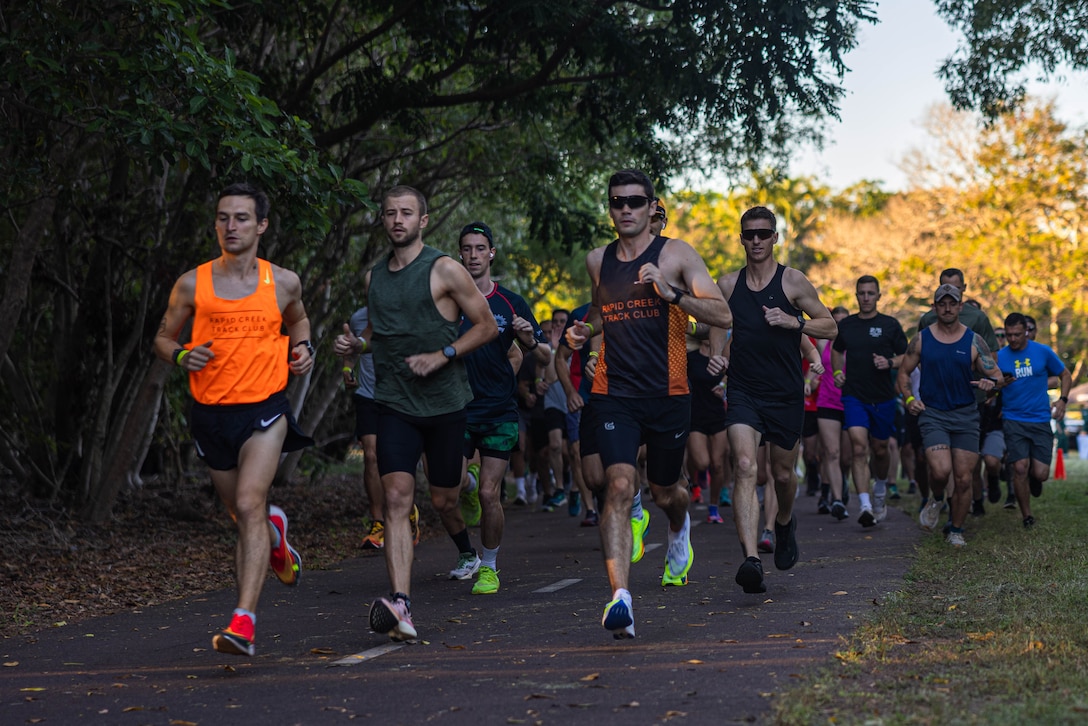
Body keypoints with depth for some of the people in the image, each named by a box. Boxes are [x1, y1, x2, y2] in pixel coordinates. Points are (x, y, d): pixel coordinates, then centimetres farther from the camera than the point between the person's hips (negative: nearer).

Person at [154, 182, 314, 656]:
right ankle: (274, 532, 54)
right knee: (243, 515, 15)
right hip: (210, 413, 2)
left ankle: (244, 622, -25)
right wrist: (182, 356, -11)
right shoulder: (192, 285, 0)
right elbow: (163, 337, 11)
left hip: (264, 408, -2)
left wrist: (301, 348, 4)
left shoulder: (283, 282, 2)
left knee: (249, 505, -21)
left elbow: (297, 319, 24)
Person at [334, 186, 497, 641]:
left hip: (444, 403, -3)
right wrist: (356, 344, 3)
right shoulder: (373, 278, 10)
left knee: (444, 501, 9)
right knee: (397, 498, -15)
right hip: (394, 403, 3)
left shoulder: (443, 270, -5)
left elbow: (487, 326, -4)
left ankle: (468, 551, 47)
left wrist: (441, 356, -15)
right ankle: (400, 607, -25)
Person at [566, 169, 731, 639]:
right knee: (620, 486, -19)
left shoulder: (676, 254, -2)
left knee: (664, 493, 16)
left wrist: (670, 292, -23)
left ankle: (679, 529, 54)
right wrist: (585, 330, 9)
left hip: (667, 394, -1)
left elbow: (722, 315, -10)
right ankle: (620, 598, -26)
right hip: (613, 395, 1)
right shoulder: (597, 261, 10)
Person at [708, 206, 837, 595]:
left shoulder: (793, 281, -2)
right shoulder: (728, 284, 5)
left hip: (786, 394, 0)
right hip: (742, 392, 1)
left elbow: (830, 327, 1)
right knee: (745, 467, -19)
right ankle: (751, 559, -28)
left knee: (783, 472, 13)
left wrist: (794, 321, -16)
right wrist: (716, 356, 1)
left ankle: (785, 521, 48)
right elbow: (718, 323, 21)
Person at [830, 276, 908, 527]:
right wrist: (837, 371, 6)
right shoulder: (846, 325, 7)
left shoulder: (890, 325, 0)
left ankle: (880, 490, 42)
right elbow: (836, 351, 24)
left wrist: (890, 362, -16)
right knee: (859, 447, -16)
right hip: (853, 396, 0)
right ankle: (865, 506, -21)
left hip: (883, 397, 0)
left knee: (879, 450, 12)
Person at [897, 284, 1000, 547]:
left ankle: (956, 531, 20)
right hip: (932, 414, -1)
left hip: (966, 416, 1)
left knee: (963, 480, 1)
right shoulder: (922, 339, 3)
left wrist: (991, 383, -20)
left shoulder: (974, 341, 3)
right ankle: (936, 500, 12)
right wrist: (909, 398, -5)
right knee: (940, 470, -22)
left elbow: (995, 374, 4)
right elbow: (903, 372, 12)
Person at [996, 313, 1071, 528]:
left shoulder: (1043, 351, 0)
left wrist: (1062, 400, -2)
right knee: (1020, 468, -14)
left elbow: (1065, 375, 12)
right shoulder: (999, 357, -1)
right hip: (1013, 419, -1)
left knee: (1041, 474, -6)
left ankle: (1034, 477, 34)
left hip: (1041, 420, 1)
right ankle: (1027, 516, 4)